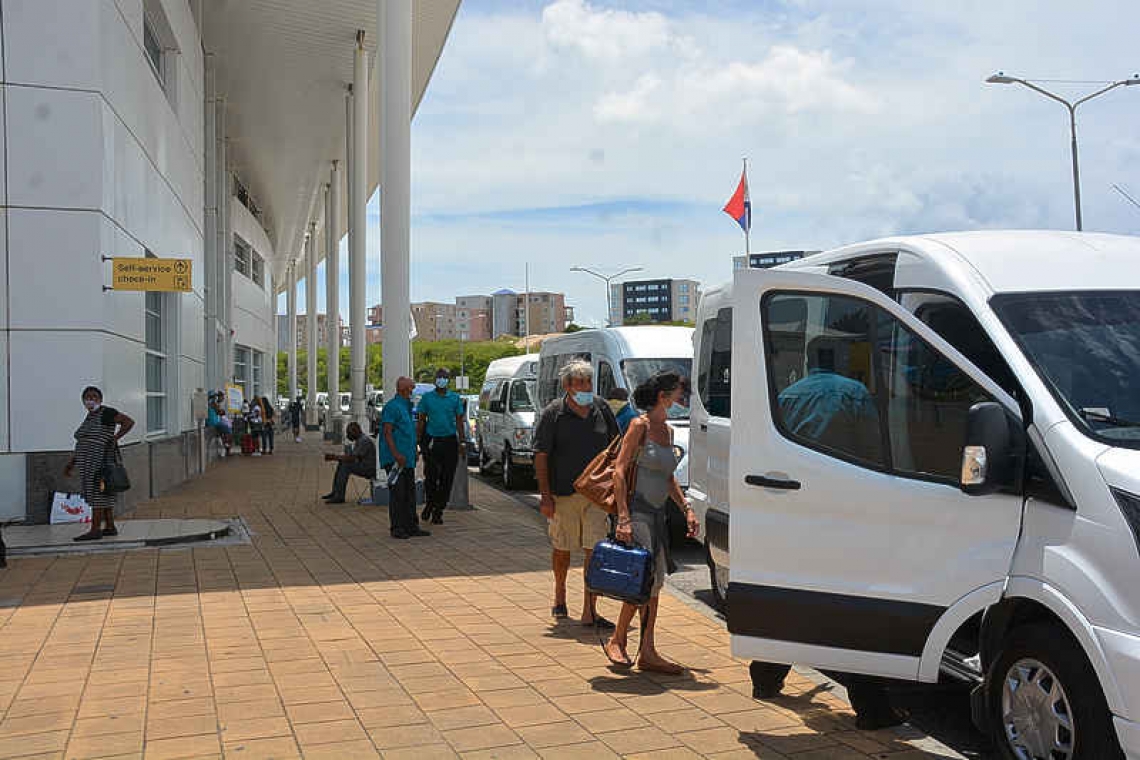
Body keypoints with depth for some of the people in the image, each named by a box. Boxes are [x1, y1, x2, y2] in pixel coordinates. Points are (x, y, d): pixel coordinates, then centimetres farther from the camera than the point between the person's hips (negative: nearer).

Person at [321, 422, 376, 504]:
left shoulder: (364, 441, -20)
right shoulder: (358, 440, 13)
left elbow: (352, 458, -26)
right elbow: (351, 456, 12)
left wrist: (335, 457, -20)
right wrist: (335, 456, -2)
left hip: (371, 469, -11)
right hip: (363, 466, 11)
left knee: (345, 466, -22)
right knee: (341, 464, 7)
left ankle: (339, 497, -21)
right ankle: (334, 492, 6)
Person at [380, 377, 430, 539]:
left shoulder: (407, 407, 18)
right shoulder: (392, 407, -12)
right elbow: (387, 432, -18)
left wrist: (414, 453, 23)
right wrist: (396, 455, -25)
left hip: (408, 459, 9)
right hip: (396, 459, -9)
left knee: (410, 492, 11)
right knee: (397, 494, -6)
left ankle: (411, 526, 17)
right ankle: (396, 528, -1)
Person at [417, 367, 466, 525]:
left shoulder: (455, 398, 6)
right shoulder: (427, 397, 4)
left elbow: (459, 421, 8)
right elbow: (421, 420, 7)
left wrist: (462, 442, 2)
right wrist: (418, 441, 1)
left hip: (449, 441, 1)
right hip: (431, 441, -1)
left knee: (447, 479, 2)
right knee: (430, 477, -4)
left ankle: (438, 511, 13)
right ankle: (429, 503, 23)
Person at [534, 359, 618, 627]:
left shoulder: (601, 409, 4)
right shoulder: (553, 413, -7)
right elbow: (540, 457, -7)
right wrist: (545, 496, -12)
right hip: (563, 494, -2)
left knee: (595, 550, -3)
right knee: (561, 548, 12)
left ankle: (589, 611, 2)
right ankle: (560, 594, 38)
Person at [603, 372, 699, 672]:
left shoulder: (668, 430, 14)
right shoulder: (640, 425, -9)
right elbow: (619, 470, -15)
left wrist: (687, 508, 14)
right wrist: (623, 518, -22)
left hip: (658, 515, 8)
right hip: (637, 511, -8)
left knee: (655, 583, 7)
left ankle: (647, 652, 12)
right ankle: (617, 640, 5)